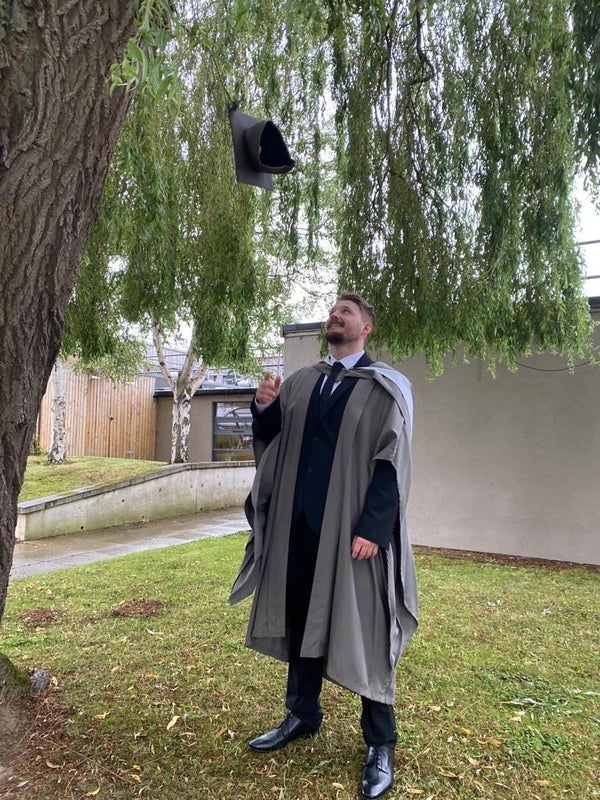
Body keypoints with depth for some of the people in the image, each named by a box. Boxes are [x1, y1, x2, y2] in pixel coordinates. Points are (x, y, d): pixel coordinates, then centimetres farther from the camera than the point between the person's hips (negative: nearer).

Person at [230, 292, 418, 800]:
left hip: (353, 529, -5)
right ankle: (303, 714, 36)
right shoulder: (300, 383, 11)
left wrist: (372, 528, -19)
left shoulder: (387, 388, -4)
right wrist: (264, 408, -7)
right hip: (298, 522, 5)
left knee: (361, 629, 3)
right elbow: (272, 442, 14)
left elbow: (392, 463, -11)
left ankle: (380, 746, 20)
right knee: (300, 618, 15)